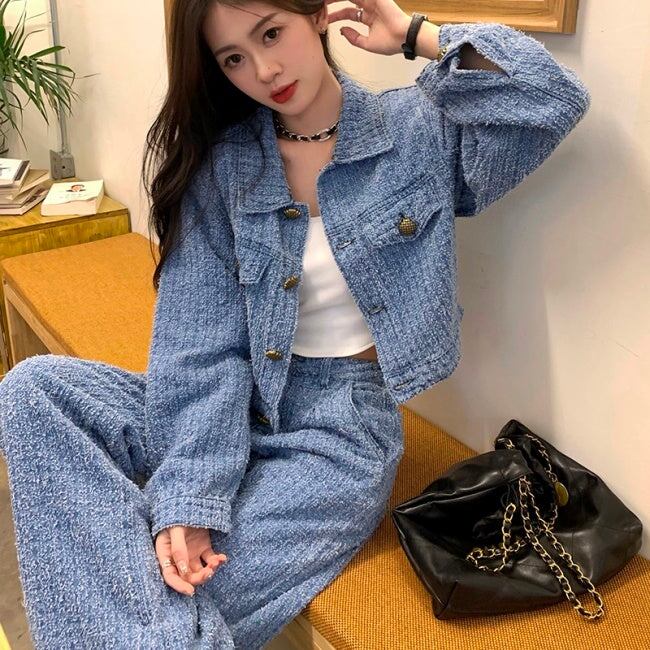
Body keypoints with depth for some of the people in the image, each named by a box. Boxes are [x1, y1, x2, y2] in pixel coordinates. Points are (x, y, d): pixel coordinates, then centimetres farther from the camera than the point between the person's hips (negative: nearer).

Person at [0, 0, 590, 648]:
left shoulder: (419, 130, 0)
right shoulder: (219, 165, -1)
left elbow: (555, 100, -15)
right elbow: (202, 347, -8)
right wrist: (187, 498, -19)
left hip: (341, 430, -3)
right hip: (236, 407, 3)